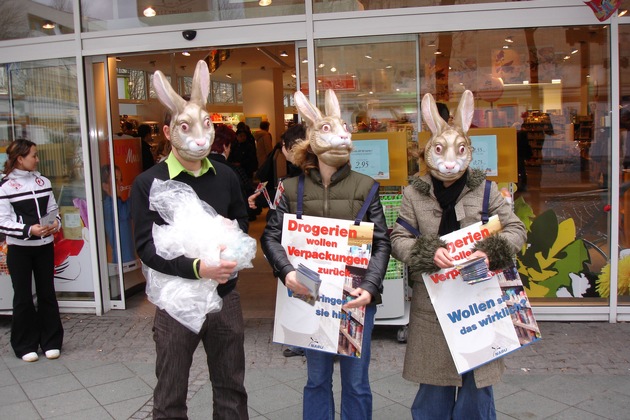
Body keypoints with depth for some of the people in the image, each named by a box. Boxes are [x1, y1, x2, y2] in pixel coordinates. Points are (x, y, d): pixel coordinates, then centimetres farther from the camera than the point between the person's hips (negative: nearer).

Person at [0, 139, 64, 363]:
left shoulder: (43, 181, 5)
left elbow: (53, 209, 13)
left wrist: (56, 222, -9)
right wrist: (29, 229, -24)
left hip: (45, 246, 4)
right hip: (19, 249, -4)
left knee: (47, 293, 9)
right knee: (23, 297, 5)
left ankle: (51, 341, 20)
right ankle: (25, 345, 19)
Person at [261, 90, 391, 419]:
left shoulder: (365, 187, -1)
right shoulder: (293, 189, 1)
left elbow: (381, 243, -3)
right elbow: (271, 235, 0)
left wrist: (369, 287, -16)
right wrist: (287, 271, -18)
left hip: (355, 296, -1)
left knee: (356, 381, 11)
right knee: (317, 379, 16)